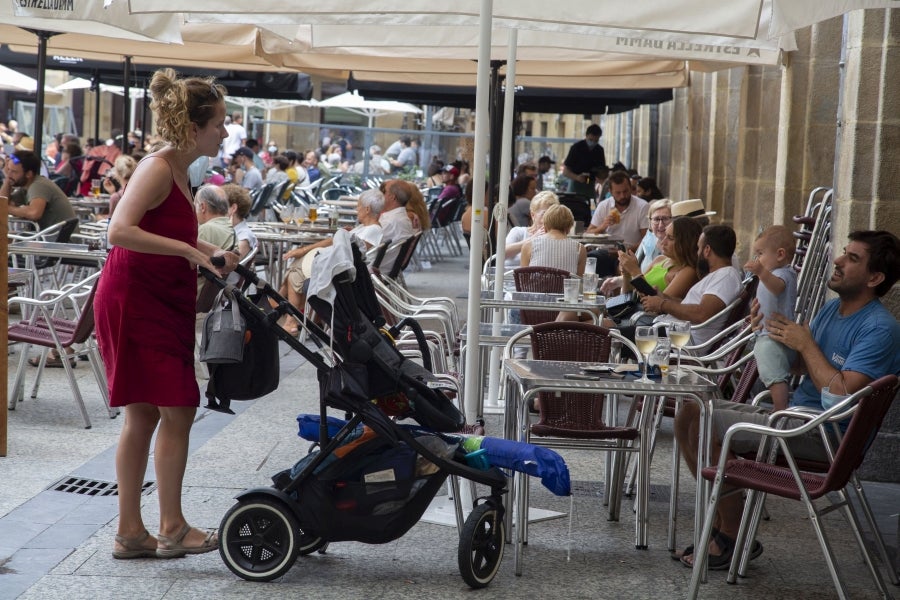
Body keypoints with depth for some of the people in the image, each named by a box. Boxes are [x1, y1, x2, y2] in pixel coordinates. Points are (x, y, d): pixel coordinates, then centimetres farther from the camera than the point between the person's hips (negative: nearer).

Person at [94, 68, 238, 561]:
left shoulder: (177, 170, 13)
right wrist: (189, 250, -27)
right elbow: (120, 231, -28)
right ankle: (172, 529, 5)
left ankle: (130, 533, 17)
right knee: (177, 411, -5)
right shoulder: (159, 168, -16)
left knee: (144, 416, 11)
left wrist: (207, 254, 10)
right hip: (133, 302, -10)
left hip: (157, 304, 10)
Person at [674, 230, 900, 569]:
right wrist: (775, 325, -1)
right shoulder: (833, 308, 13)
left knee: (705, 426, -22)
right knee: (688, 414, 1)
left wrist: (805, 343, -15)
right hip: (793, 413, 10)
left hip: (826, 433, -9)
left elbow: (841, 393, -24)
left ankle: (733, 538, -9)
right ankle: (723, 519, 6)